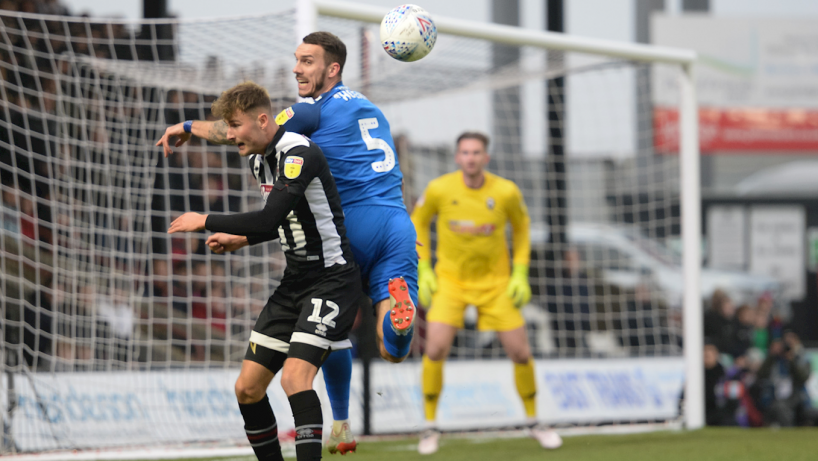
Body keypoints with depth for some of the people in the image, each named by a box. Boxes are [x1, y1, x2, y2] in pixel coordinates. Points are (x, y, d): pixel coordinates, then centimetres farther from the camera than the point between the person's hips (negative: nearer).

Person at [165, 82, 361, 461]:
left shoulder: (299, 153, -20)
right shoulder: (259, 160, 10)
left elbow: (269, 219, -31)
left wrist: (205, 222, -20)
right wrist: (239, 240, 11)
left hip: (332, 278, -9)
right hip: (294, 282, 9)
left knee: (295, 377, -27)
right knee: (247, 388, 6)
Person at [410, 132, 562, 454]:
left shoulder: (506, 192, -13)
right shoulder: (439, 190, -13)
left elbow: (521, 224, 7)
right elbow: (418, 222, 6)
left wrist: (520, 273, 1)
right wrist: (423, 270, -1)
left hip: (494, 281, 1)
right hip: (450, 280, -1)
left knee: (521, 353, -1)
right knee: (435, 349, -18)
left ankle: (533, 422, 22)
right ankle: (430, 426, 0)